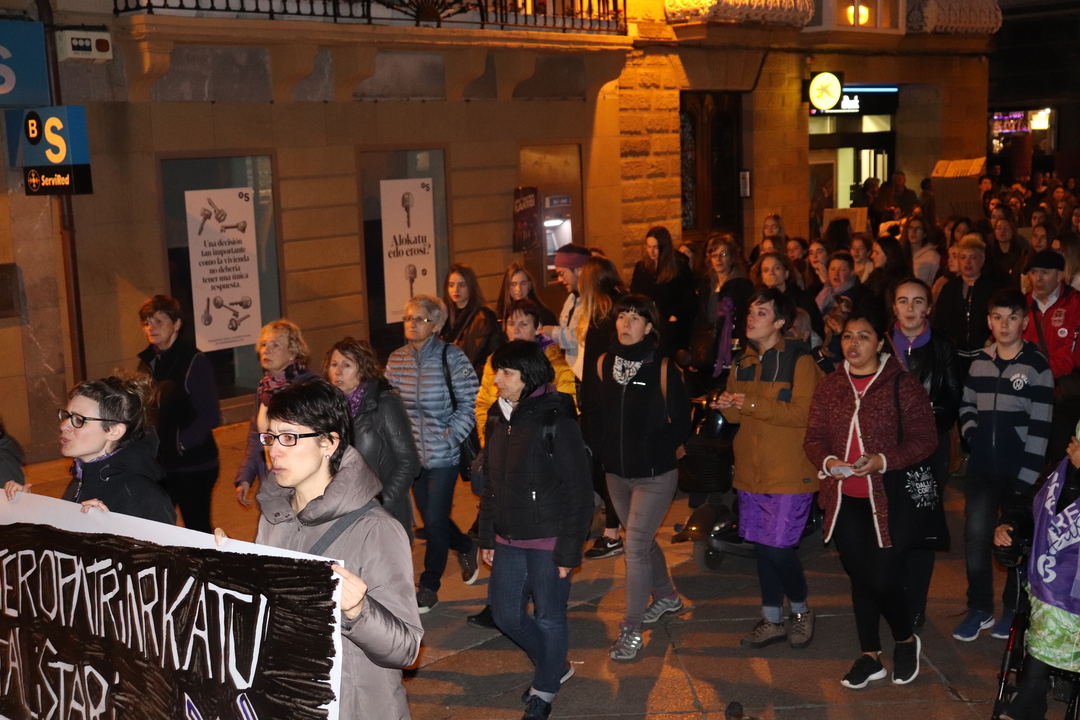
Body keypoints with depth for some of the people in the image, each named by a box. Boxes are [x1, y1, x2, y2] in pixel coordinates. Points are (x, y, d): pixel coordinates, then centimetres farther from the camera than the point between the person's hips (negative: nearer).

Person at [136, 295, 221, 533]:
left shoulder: (194, 362, -12)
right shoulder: (147, 361, 8)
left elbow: (210, 416, -16)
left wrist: (180, 442, -22)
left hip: (193, 465, -6)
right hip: (157, 464, 6)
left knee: (198, 530, 3)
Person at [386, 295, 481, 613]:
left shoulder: (451, 357, -10)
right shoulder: (396, 360, 2)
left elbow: (469, 403, -9)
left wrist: (449, 435, -14)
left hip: (443, 454, -5)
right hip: (412, 454, 5)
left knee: (435, 520, -1)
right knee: (429, 515, 15)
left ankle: (429, 586, 16)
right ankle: (466, 547, 44)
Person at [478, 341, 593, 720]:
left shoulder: (556, 422, -16)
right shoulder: (498, 419, 4)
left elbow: (579, 492, -14)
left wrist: (569, 550, -15)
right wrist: (486, 536, 13)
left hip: (547, 542, -7)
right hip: (509, 540, 7)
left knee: (549, 617, 5)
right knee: (506, 613, 13)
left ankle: (545, 690, 28)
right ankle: (556, 666, 37)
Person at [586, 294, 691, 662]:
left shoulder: (662, 367, -14)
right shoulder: (604, 363, -1)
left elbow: (679, 422, -10)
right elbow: (594, 412, 8)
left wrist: (654, 449, -14)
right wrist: (602, 447, -2)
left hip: (654, 475, -5)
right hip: (617, 472, 5)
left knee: (636, 544, -9)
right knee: (643, 539, 20)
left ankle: (631, 629, 0)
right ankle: (666, 596, 43)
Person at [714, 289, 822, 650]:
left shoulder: (799, 360, -9)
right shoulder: (743, 362, 11)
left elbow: (802, 412, -18)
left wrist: (751, 404, -22)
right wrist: (728, 406, -5)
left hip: (790, 472, -6)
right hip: (751, 471, 6)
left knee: (777, 548, -8)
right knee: (760, 546, 11)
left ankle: (801, 611, 18)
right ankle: (772, 620, 26)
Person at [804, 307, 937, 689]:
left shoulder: (902, 384, -7)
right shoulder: (829, 386, 6)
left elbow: (924, 439, -8)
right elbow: (814, 437, 7)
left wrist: (884, 460, -22)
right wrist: (827, 461, -14)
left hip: (889, 498, -4)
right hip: (845, 499, 4)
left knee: (883, 581, -5)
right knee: (859, 578, 14)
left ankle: (906, 640, 26)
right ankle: (869, 657, 29)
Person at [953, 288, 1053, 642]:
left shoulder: (1037, 366, -8)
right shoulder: (981, 362, 6)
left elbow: (1040, 427, -11)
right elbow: (967, 405, 18)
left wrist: (1028, 476, -14)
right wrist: (971, 436, -1)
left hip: (1019, 471, -4)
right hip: (981, 468, 4)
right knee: (976, 537, 3)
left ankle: (1013, 610, 24)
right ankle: (980, 609, 17)